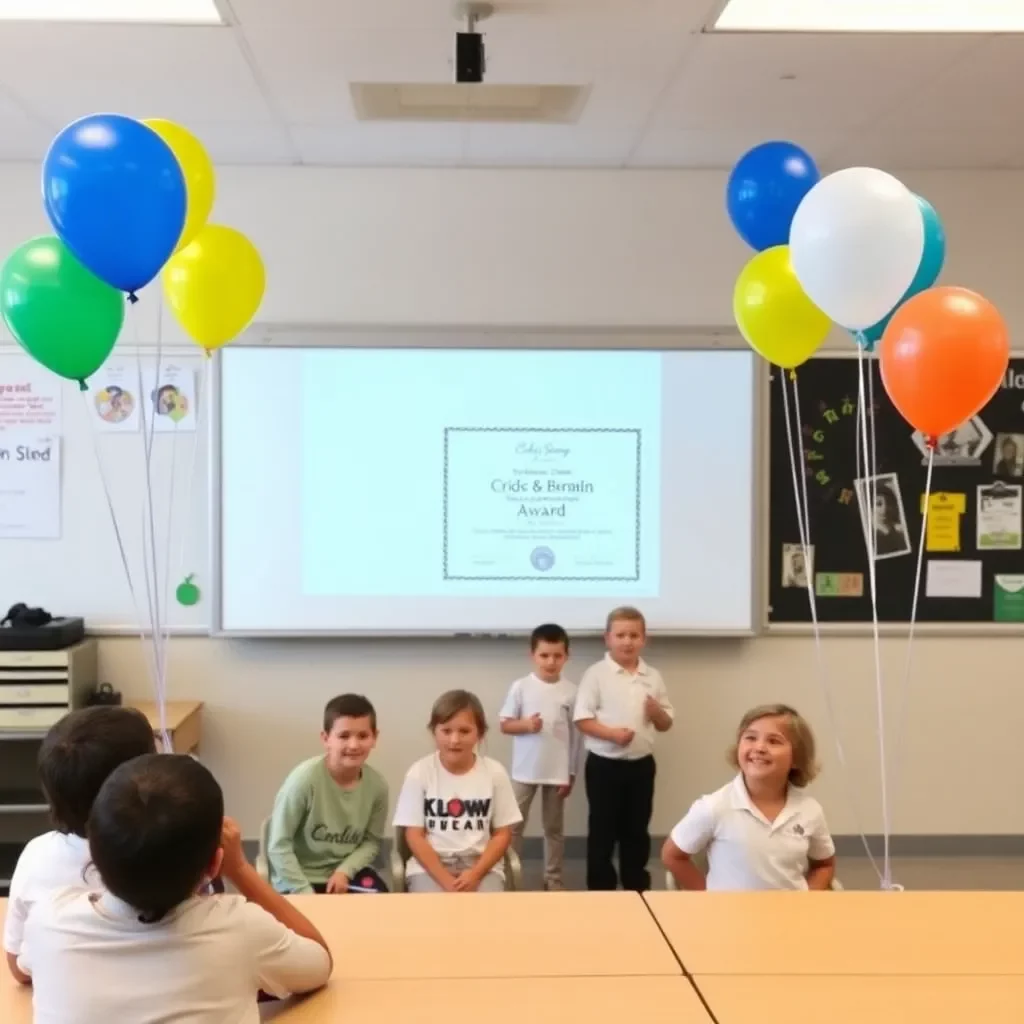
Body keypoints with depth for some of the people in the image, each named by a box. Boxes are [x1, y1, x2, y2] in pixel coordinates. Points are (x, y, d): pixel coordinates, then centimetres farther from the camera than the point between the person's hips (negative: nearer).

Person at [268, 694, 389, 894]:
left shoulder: (377, 785, -10)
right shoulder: (305, 778, -23)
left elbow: (372, 842, 2)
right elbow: (279, 846, -17)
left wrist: (344, 871, -14)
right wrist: (305, 894, -19)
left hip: (347, 872, 3)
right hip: (299, 878, -3)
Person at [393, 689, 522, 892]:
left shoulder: (494, 773, -1)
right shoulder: (419, 772, -5)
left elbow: (502, 834, 3)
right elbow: (414, 836, -4)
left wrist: (476, 874, -13)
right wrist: (446, 880, -16)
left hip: (482, 865, 1)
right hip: (429, 866, -1)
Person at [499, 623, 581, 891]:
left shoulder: (571, 691, -4)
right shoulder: (520, 687, -6)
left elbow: (576, 735, 1)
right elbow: (505, 725, -1)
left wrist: (571, 773, 1)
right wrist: (525, 724, -22)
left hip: (557, 772, 1)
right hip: (525, 770, -1)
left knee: (554, 828, 13)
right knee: (513, 825, 6)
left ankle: (553, 878, 24)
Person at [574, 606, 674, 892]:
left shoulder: (653, 677, 5)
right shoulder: (596, 674, -7)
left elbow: (665, 725, 11)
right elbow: (582, 719, -11)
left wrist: (657, 712, -11)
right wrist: (612, 733, -25)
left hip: (642, 764, 4)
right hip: (604, 764, -4)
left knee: (637, 830, 14)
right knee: (602, 831, 5)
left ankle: (637, 887, 26)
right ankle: (600, 887, 16)